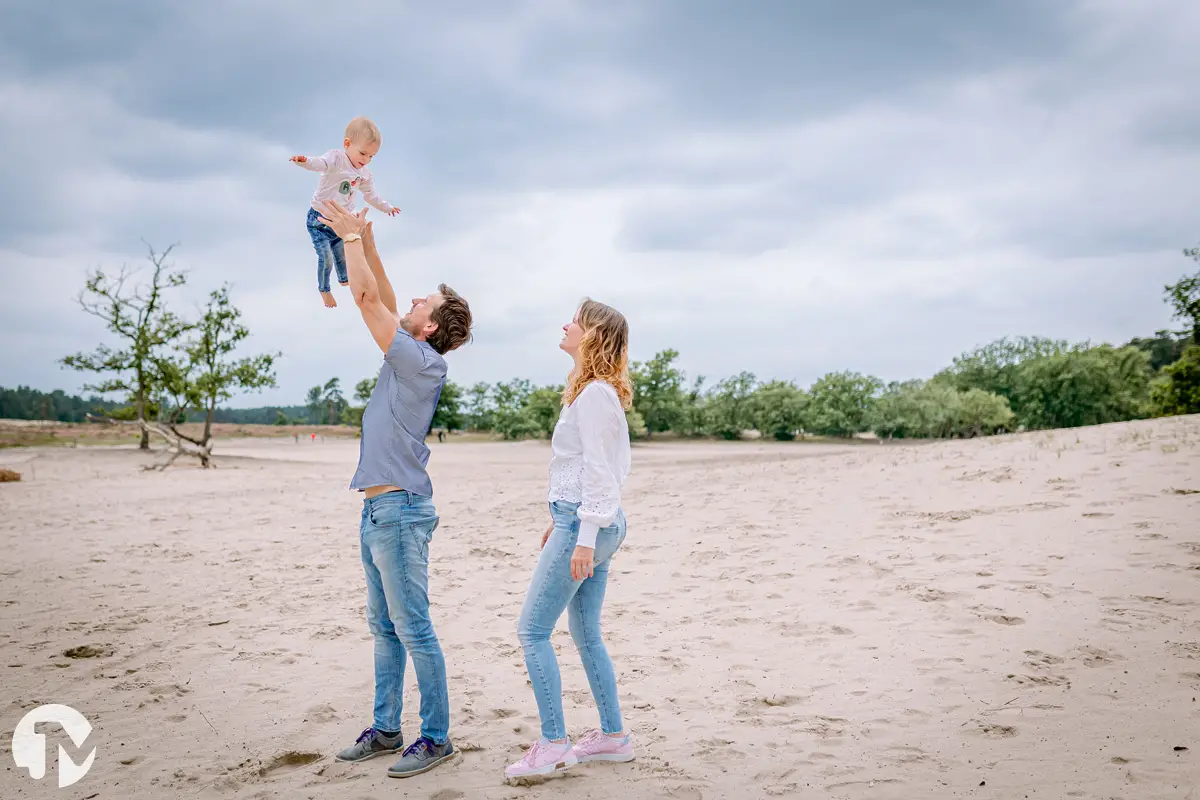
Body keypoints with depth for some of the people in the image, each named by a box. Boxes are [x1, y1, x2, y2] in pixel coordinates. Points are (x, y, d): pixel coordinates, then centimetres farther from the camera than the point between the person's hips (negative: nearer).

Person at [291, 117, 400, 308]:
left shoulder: (364, 175, 1)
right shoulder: (336, 158, -21)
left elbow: (371, 195, 21)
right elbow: (320, 163, -43)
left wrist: (386, 207, 32)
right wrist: (305, 160, -65)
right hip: (319, 220, -7)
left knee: (342, 253, 23)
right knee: (326, 258, -9)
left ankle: (344, 279, 53)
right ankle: (324, 290, 16)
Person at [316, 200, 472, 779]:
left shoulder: (422, 360, -13)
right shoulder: (408, 356, 12)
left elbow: (369, 299, -13)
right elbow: (380, 301, 22)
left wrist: (351, 236, -3)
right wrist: (365, 241, 18)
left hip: (399, 509, -10)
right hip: (378, 509, 10)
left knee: (414, 631, -6)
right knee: (384, 629, 14)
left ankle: (436, 737, 1)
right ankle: (386, 730, 22)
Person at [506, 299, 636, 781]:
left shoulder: (595, 393, -14)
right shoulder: (601, 392, 16)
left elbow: (599, 470, -19)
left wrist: (585, 536, -21)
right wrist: (563, 521, 23)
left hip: (584, 523, -10)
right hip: (594, 523, 10)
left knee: (532, 630, -5)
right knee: (586, 634, 14)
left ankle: (553, 745, -2)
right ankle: (613, 736, 20)